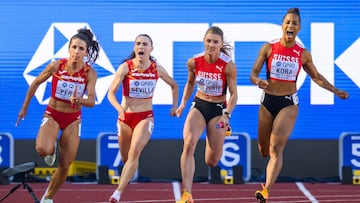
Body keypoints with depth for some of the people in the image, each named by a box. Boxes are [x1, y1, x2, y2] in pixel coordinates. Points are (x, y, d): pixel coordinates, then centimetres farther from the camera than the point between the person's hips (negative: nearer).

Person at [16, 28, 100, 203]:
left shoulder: (90, 73, -13)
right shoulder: (56, 66, -14)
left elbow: (92, 101, -19)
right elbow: (35, 83, 1)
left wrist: (79, 101, -41)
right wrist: (25, 107, 7)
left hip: (73, 119, 1)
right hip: (52, 115, -1)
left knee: (64, 166, 4)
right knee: (42, 149, -31)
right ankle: (51, 150, 8)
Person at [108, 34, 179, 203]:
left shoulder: (157, 68, -3)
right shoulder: (125, 67, -11)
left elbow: (173, 85, 17)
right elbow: (111, 93, -16)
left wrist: (175, 106, 11)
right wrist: (119, 108, -34)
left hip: (146, 117, 0)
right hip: (125, 116, 0)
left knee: (135, 152, -23)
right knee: (125, 157, 11)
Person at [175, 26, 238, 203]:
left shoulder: (228, 65, -16)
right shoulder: (194, 62, -8)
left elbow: (233, 94, -10)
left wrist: (226, 115, -24)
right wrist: (183, 103, 4)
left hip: (218, 110, -2)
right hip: (198, 106, 2)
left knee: (211, 162, 1)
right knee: (188, 144, -27)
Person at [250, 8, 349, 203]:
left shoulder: (303, 54, -1)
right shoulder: (269, 48, -3)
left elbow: (316, 77, 15)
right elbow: (253, 74, -3)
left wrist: (335, 91, 7)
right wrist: (258, 81, -26)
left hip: (289, 103, -2)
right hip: (268, 101, 2)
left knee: (276, 148, -17)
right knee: (264, 150, 12)